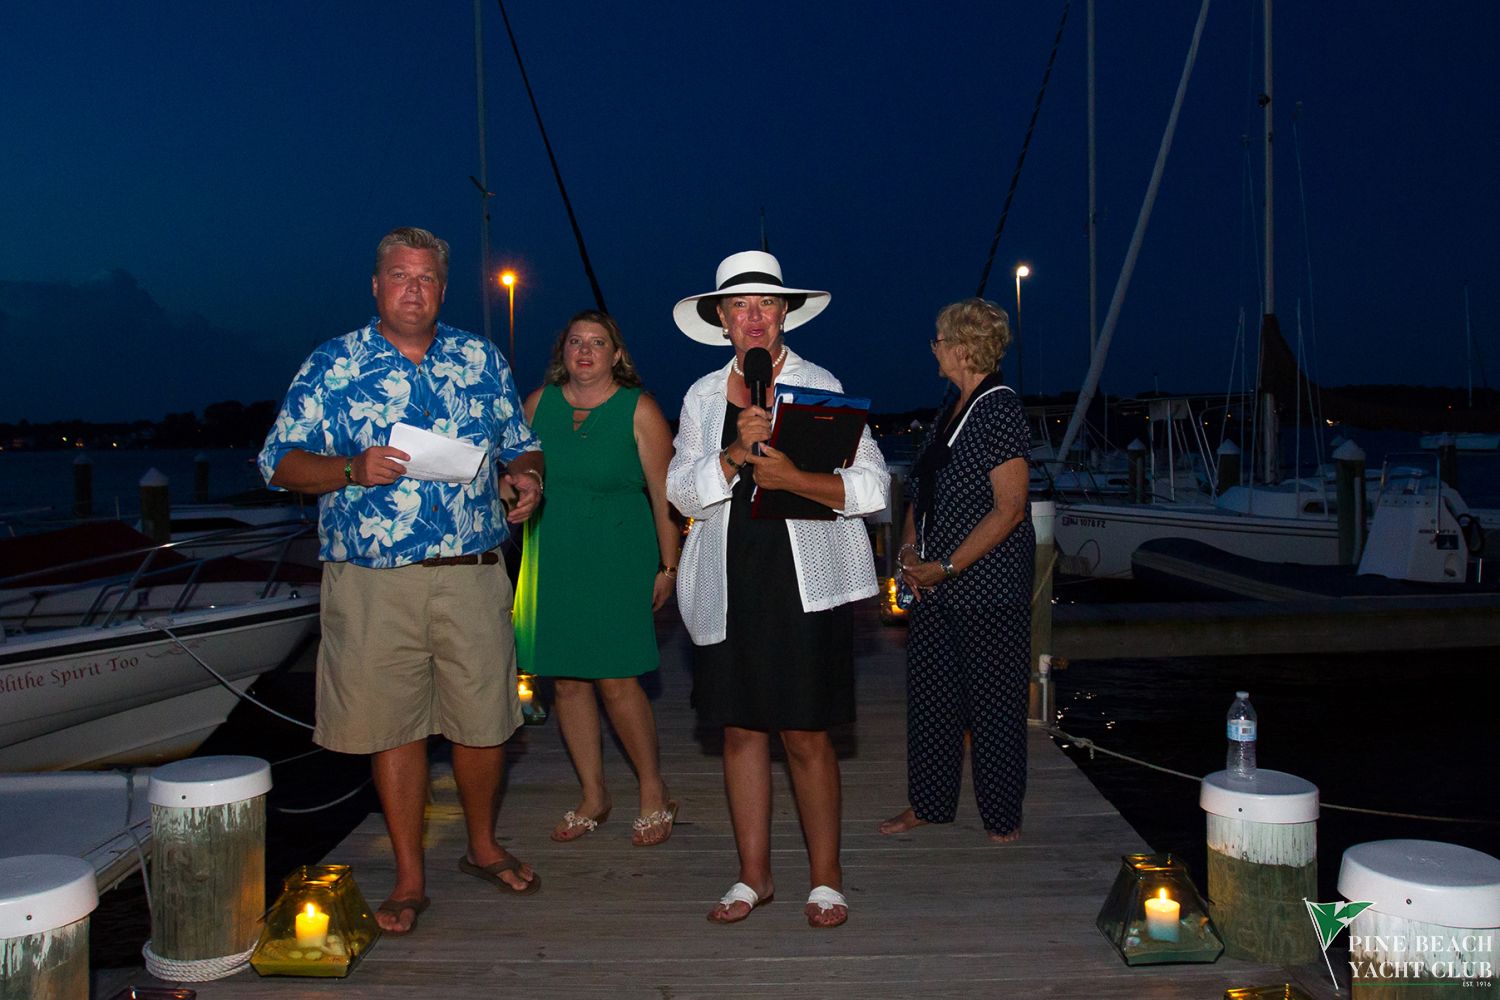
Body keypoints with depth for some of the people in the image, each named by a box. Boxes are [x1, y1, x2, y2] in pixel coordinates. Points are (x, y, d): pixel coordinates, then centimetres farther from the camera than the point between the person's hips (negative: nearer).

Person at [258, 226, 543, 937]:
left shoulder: (482, 360, 11)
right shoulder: (332, 366, 4)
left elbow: (522, 444, 18)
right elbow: (281, 463, 1)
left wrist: (526, 474, -5)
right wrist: (353, 469, -16)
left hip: (473, 576, 2)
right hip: (375, 583, -1)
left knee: (484, 718, 8)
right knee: (394, 724, 6)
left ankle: (482, 847, 33)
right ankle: (409, 878, 23)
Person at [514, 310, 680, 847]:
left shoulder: (639, 410, -4)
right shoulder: (539, 403, 7)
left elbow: (664, 494, -4)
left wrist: (669, 566, -5)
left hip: (618, 560, -4)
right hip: (552, 561, 4)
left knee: (616, 681, -6)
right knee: (568, 680, 8)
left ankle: (654, 794, 14)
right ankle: (593, 797, 23)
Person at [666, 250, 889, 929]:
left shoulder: (823, 387, 1)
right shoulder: (702, 396, 11)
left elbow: (871, 486, -6)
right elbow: (683, 493, 4)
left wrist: (791, 477, -20)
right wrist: (735, 453, -14)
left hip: (805, 584, -3)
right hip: (728, 586, 3)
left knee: (806, 737, 2)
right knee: (740, 729, 9)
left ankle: (826, 879, 19)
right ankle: (754, 875, 25)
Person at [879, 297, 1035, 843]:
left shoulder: (1000, 408, -13)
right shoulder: (950, 409, 12)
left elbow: (1009, 508, -17)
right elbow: (920, 491, 18)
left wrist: (946, 567, -17)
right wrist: (909, 549, 1)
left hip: (988, 584, -8)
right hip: (934, 585, 8)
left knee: (992, 701, 4)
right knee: (929, 694, 13)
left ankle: (1003, 816, 20)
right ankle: (928, 803, 27)